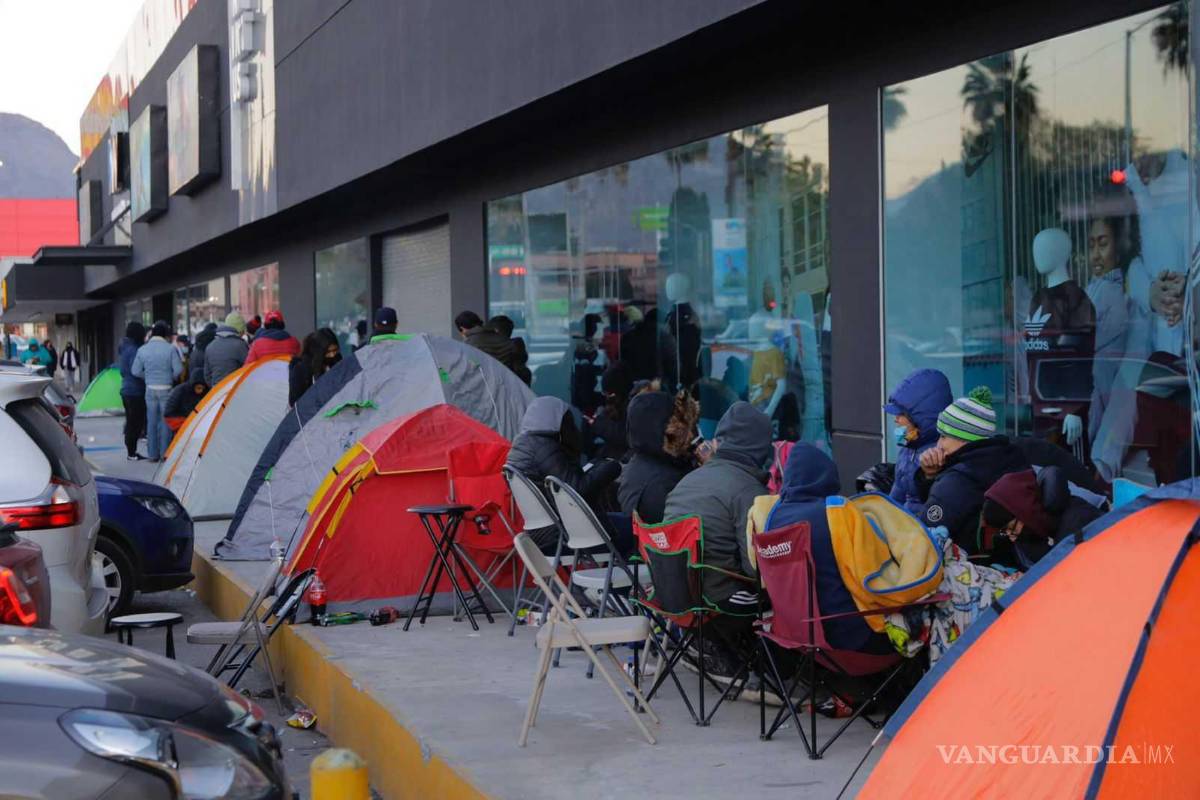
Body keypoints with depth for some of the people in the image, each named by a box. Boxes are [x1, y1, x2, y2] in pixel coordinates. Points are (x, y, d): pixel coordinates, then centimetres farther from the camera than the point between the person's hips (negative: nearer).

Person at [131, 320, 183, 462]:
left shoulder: (142, 350, 1)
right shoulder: (170, 349, -10)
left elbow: (136, 371, 4)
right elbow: (178, 369, -11)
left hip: (150, 389, 3)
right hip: (166, 389, -3)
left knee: (151, 421, 10)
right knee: (166, 421, 4)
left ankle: (152, 453, 12)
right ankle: (165, 453, 4)